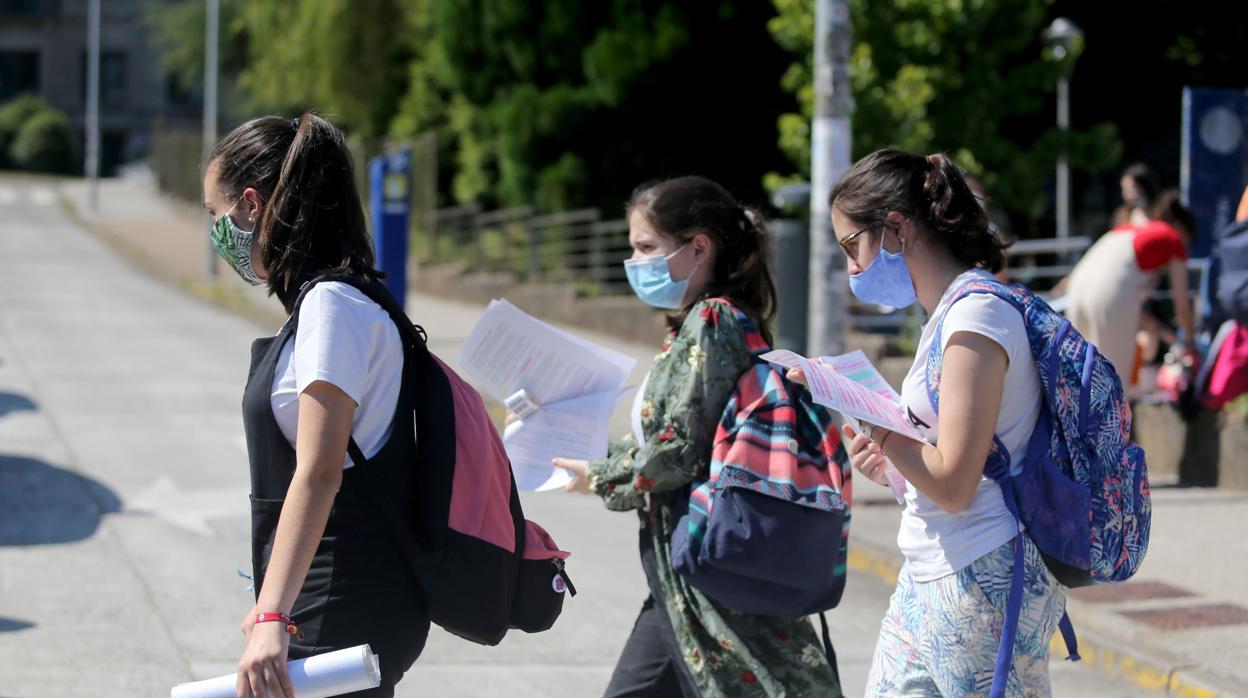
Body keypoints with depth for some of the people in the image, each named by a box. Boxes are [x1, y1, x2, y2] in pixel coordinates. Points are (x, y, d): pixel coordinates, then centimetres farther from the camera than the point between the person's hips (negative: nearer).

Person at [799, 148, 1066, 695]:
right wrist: (892, 462, 5)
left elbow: (952, 485, -20)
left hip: (979, 583, -10)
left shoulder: (975, 316, -16)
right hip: (927, 580, 10)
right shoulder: (951, 312, 14)